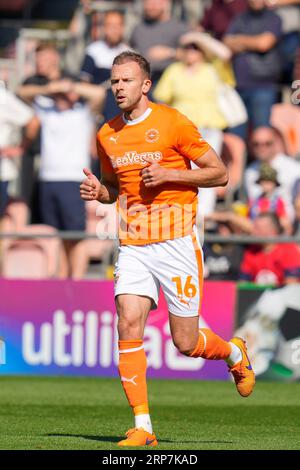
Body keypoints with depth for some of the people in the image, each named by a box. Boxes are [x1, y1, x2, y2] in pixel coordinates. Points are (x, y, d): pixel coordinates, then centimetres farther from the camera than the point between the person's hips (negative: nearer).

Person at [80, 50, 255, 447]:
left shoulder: (173, 123, -6)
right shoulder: (107, 135, 10)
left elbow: (219, 174, -3)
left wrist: (169, 175, -15)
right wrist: (98, 192, 2)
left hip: (176, 241, -4)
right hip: (134, 245, 4)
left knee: (185, 343, -1)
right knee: (129, 325, -14)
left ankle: (234, 353, 34)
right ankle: (142, 427, -11)